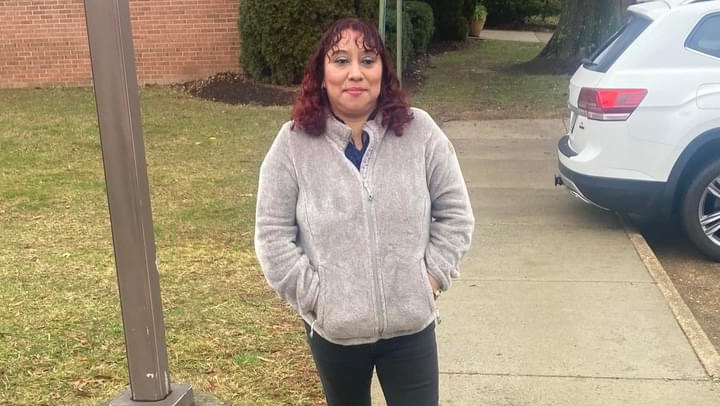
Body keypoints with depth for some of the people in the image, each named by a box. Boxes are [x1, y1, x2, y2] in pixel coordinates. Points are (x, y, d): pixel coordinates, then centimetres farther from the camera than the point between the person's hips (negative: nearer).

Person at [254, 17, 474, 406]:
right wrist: (313, 295, -9)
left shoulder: (420, 131, -8)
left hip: (411, 323, 0)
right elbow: (273, 235, -6)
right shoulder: (293, 143, -9)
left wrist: (432, 277, -6)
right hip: (333, 327, 1)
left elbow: (455, 213, 0)